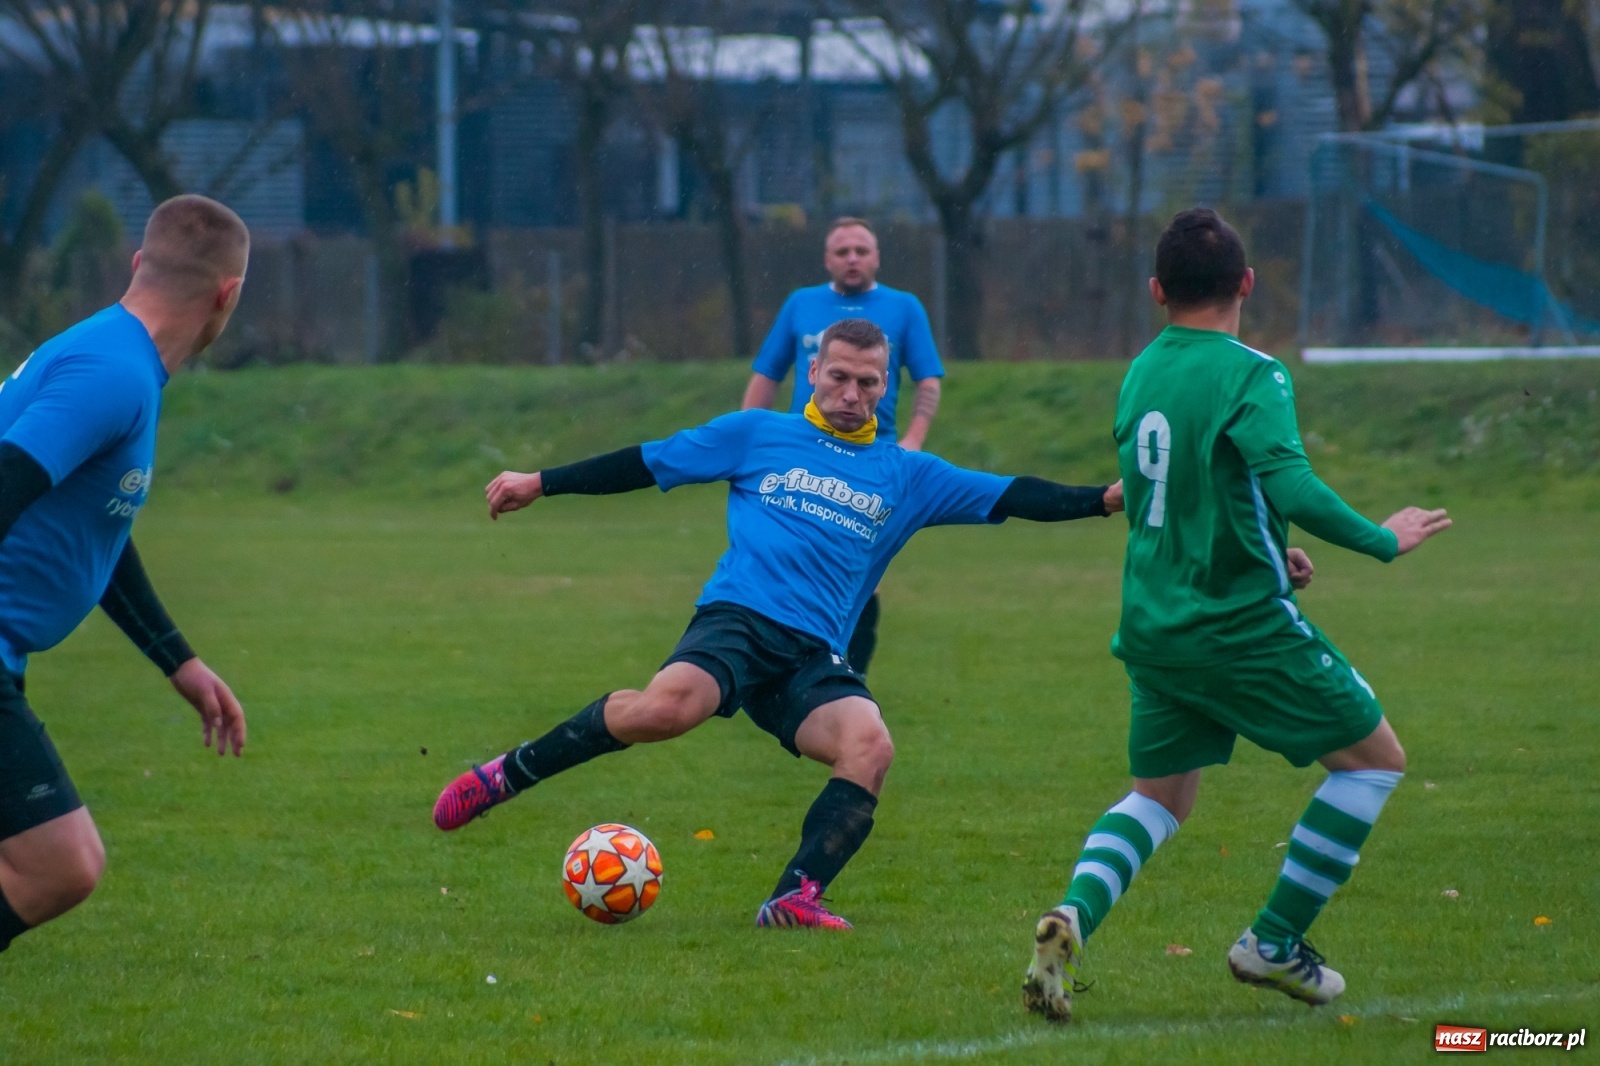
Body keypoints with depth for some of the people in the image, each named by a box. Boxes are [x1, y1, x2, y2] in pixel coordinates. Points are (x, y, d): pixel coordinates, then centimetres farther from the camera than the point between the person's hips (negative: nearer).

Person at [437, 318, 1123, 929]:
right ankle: (505, 776, -18)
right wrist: (541, 483, 17)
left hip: (813, 656, 3)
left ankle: (795, 900, -28)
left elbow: (1009, 498, 16)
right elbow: (648, 463, 18)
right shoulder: (757, 435, 15)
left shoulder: (908, 477, 20)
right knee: (670, 705, -34)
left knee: (870, 747, -29)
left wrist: (1104, 499, 4)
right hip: (737, 619, -3)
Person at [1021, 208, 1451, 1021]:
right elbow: (1289, 485, -27)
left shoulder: (1141, 373, 9)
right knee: (1373, 758, 10)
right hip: (1243, 622, -7)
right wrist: (1383, 541, -15)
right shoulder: (1250, 375, -14)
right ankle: (1275, 944, 8)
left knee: (1159, 795, 19)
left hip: (1153, 625, 7)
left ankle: (1073, 916, -10)